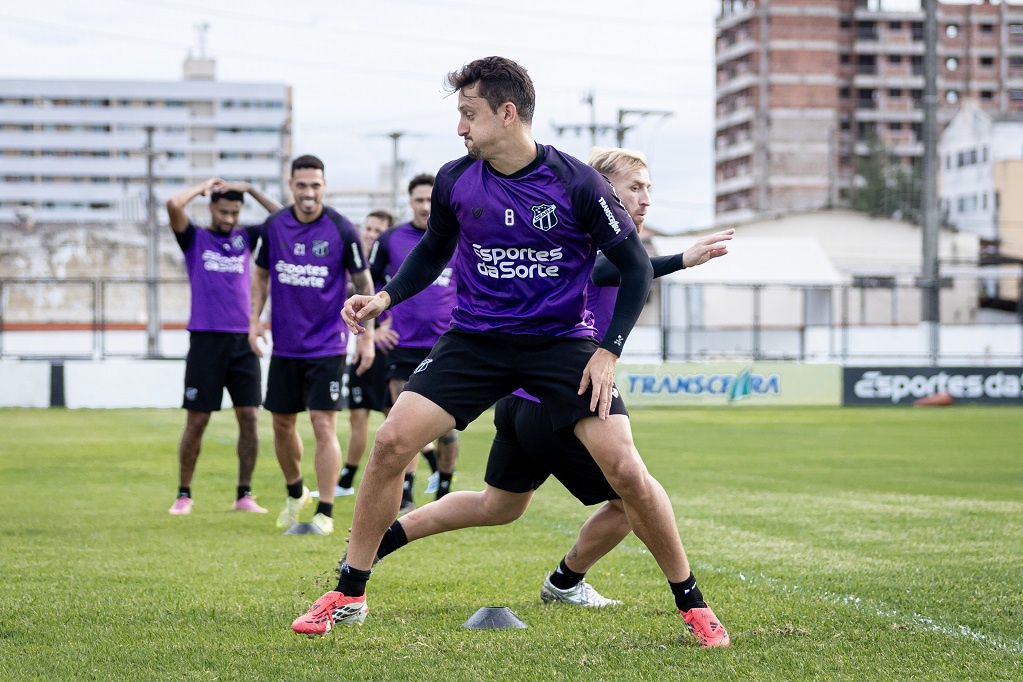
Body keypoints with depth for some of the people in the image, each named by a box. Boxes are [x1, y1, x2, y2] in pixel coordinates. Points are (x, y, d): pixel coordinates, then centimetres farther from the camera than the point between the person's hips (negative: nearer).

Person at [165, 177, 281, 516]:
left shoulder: (245, 237, 13)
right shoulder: (195, 238, 5)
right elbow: (173, 204, -13)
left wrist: (250, 189, 2)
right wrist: (204, 186, 2)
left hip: (243, 341, 3)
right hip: (205, 340, -3)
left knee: (249, 417, -3)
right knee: (196, 421, -1)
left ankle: (244, 494, 5)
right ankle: (184, 494, 9)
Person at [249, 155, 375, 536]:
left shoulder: (342, 230, -9)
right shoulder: (273, 227, 0)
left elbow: (363, 283, -1)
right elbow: (261, 275, 14)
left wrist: (367, 336, -3)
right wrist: (255, 319, 2)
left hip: (327, 345, -4)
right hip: (285, 345, 4)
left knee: (324, 426, -10)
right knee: (282, 425, 12)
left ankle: (325, 512, -4)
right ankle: (295, 493, 35)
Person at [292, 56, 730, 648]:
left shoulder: (576, 183, -13)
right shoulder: (454, 182, -3)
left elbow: (636, 267, -5)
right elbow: (434, 250, 17)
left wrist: (609, 350, -11)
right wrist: (386, 297, 1)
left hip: (563, 342, -3)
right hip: (475, 339, 3)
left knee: (625, 469, -15)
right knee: (392, 441, -13)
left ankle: (691, 603, 5)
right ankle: (349, 595, 3)